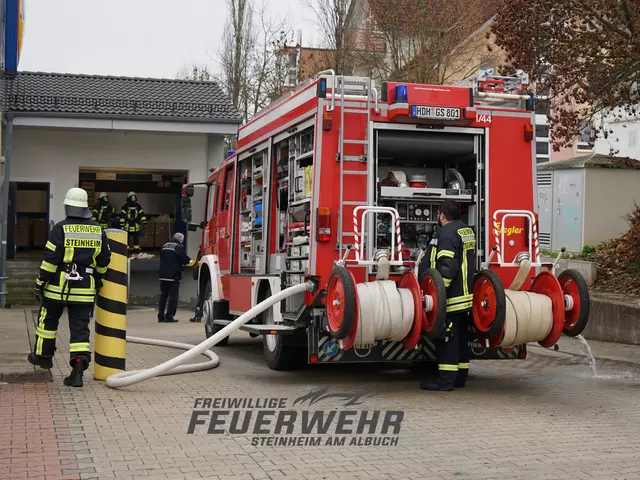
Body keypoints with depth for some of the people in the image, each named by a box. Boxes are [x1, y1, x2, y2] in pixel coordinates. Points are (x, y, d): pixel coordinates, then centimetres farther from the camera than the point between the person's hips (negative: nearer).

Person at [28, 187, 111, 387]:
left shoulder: (61, 228, -10)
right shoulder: (98, 231, 4)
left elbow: (50, 259, -12)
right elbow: (104, 261, 12)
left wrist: (40, 283, -4)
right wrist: (97, 279, 29)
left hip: (58, 286, -3)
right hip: (84, 289, 3)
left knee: (48, 320, 20)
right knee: (80, 328, 2)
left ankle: (43, 355, 35)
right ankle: (78, 370, -9)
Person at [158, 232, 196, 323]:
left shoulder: (165, 246, 12)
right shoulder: (179, 247, -11)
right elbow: (185, 260, -12)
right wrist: (191, 262, 10)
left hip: (163, 275, 7)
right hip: (173, 276, -7)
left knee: (163, 295, 13)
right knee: (173, 296, 0)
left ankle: (161, 316, 15)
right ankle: (169, 316, -4)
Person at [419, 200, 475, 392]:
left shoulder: (447, 233, -14)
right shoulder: (467, 230, 17)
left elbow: (447, 267, -23)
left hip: (451, 296, -10)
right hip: (466, 295, 10)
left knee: (447, 338, -7)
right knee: (461, 336, 14)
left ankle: (446, 380, -5)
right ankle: (460, 377, 20)